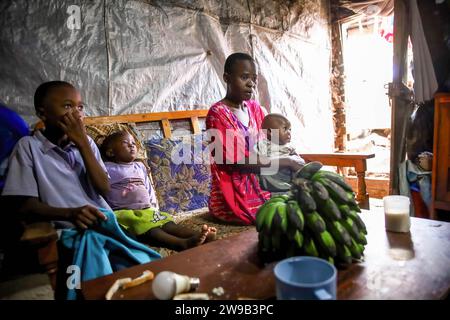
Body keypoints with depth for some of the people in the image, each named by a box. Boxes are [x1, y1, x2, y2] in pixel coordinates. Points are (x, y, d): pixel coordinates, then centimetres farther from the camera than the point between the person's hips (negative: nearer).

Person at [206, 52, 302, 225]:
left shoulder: (255, 108, 9)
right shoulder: (217, 114, -14)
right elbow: (241, 160, -20)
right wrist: (287, 163, -17)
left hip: (259, 186, 7)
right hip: (234, 197, -7)